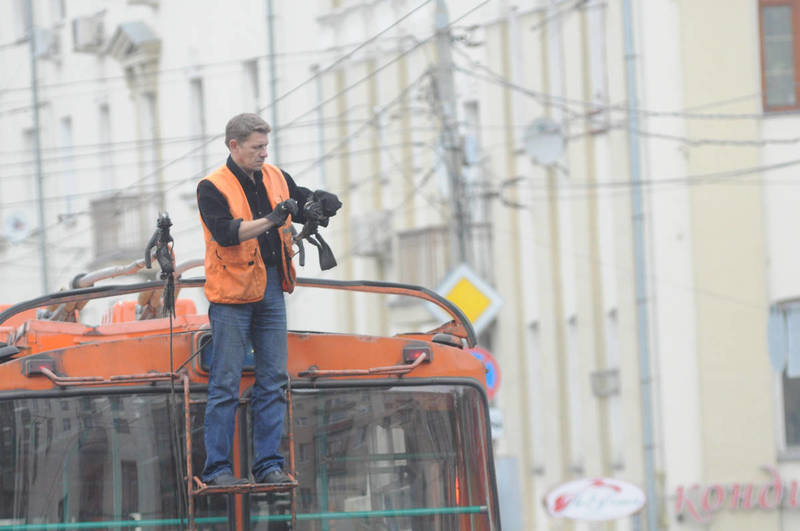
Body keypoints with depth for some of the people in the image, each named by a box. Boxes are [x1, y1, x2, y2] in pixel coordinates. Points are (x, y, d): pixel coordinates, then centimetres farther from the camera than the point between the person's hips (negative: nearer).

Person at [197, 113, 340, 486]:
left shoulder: (276, 179, 10)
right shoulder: (213, 188, -8)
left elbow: (306, 206, 15)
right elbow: (224, 231, -22)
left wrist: (317, 206, -9)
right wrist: (269, 221, -32)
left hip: (271, 292, 6)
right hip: (233, 294, -6)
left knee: (273, 381, 6)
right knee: (225, 383, -4)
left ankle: (268, 465, 10)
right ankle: (216, 468, 0)